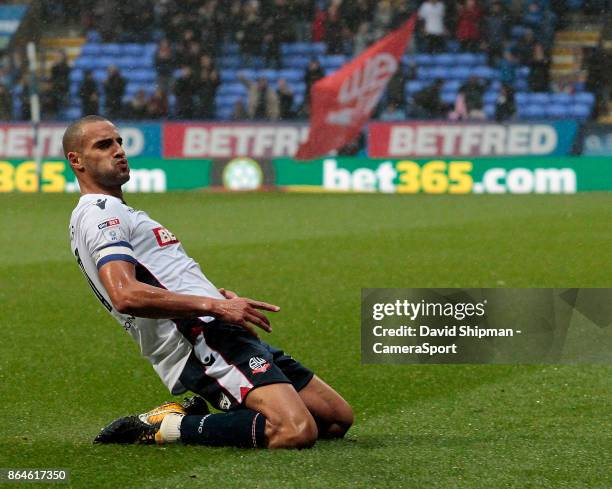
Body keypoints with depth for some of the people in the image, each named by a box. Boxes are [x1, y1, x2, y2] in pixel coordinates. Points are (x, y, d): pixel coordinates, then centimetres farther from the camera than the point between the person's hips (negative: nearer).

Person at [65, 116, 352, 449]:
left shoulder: (116, 213, 28)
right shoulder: (99, 215, -6)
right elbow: (126, 296, -24)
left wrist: (217, 298, 13)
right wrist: (215, 305, -24)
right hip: (205, 340, -11)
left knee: (338, 418, 10)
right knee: (297, 432, -30)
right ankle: (167, 427, -13)